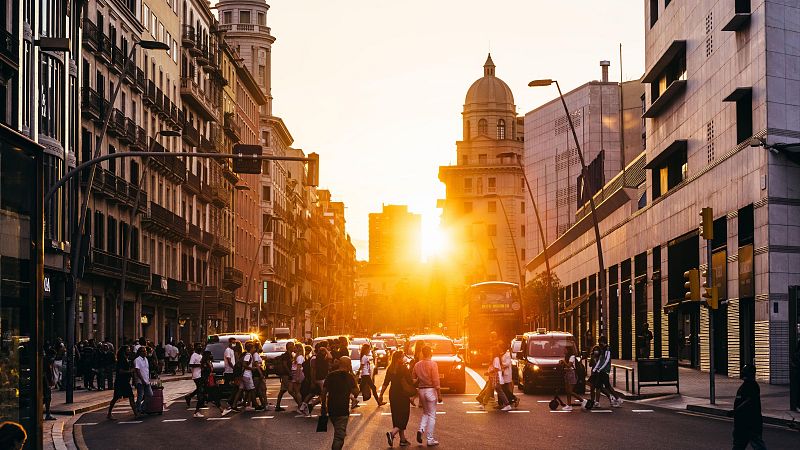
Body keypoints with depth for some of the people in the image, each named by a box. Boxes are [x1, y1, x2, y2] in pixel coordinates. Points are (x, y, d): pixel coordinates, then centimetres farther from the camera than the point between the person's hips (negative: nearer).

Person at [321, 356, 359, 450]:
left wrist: (324, 407, 13)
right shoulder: (349, 377, -7)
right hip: (343, 410, -5)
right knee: (339, 436, -6)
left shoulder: (330, 376, 4)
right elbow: (355, 392, -3)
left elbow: (324, 392, 4)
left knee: (338, 433, 27)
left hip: (331, 409, 5)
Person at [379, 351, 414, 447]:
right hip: (403, 395, -7)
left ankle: (403, 439, 18)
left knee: (397, 417, 13)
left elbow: (385, 383, 6)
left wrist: (381, 394, 13)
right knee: (403, 417, 1)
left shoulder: (390, 368, 4)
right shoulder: (404, 369, -14)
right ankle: (392, 432, -20)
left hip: (393, 395, 7)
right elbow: (410, 383, -12)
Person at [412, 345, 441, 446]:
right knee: (432, 415, 2)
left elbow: (414, 380, 9)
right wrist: (439, 394, -9)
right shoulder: (433, 364, -11)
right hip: (430, 390, -5)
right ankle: (430, 439, 3)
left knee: (425, 413, 21)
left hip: (421, 390, 5)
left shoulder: (417, 365, 5)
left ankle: (421, 430, -3)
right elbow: (436, 381, -13)